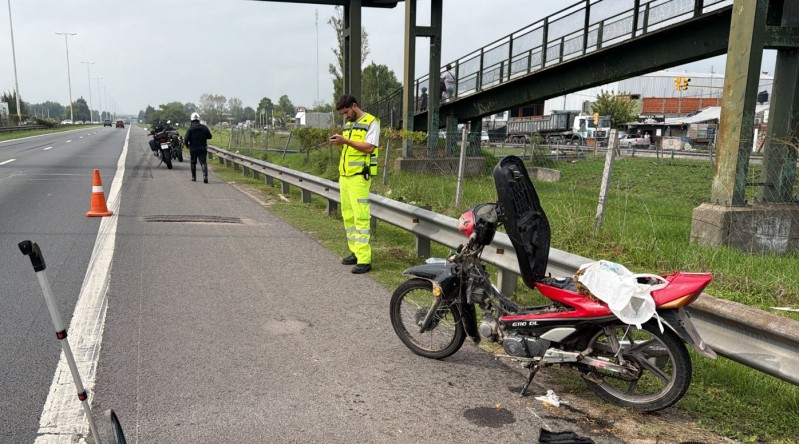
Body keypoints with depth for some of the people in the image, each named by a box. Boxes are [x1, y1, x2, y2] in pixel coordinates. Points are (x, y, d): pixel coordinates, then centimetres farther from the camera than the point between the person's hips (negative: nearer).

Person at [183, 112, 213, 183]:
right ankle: (205, 175, -26)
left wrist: (187, 145, 5)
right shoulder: (204, 127, -2)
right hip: (202, 148, 1)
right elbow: (210, 136, 6)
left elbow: (186, 139, -14)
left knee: (193, 163, 16)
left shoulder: (190, 128, -9)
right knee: (203, 162, -3)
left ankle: (193, 177, 23)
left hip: (193, 148, -1)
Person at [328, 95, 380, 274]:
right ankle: (355, 252, 19)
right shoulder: (348, 125, 20)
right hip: (344, 175, 9)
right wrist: (339, 142, 3)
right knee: (348, 215, 10)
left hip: (359, 175, -9)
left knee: (361, 216, -12)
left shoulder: (371, 123, -5)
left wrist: (346, 141, -18)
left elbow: (369, 147, -16)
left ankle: (364, 260, -11)